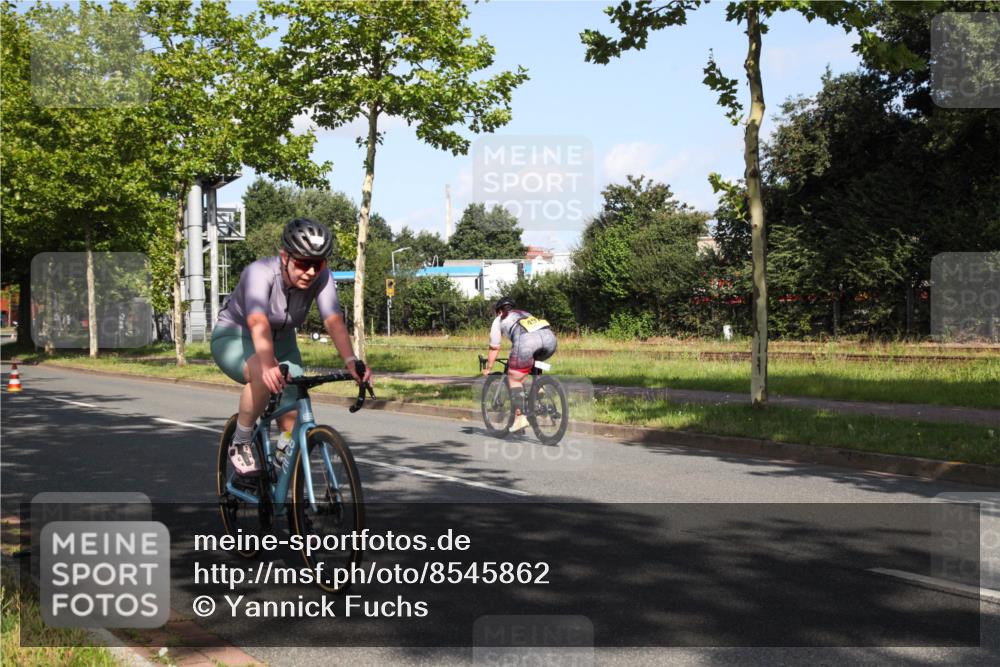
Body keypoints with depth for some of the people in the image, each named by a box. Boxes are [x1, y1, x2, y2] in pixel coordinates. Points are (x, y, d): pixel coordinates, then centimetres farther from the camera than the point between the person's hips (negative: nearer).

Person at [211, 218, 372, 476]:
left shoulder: (321, 278, -21)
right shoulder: (260, 272, -33)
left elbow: (334, 321, -35)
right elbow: (258, 322, -49)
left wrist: (351, 361, -53)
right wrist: (268, 364, -66)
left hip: (281, 342, 5)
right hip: (235, 338, -5)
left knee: (294, 423, -9)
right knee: (264, 377, -37)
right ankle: (240, 444, -14)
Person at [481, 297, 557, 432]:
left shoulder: (499, 320, 30)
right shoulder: (526, 314, 43)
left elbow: (494, 348, 32)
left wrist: (488, 368, 44)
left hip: (527, 340, -5)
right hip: (549, 336, 5)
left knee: (514, 379, 8)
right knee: (534, 362, 37)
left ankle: (520, 417, -1)